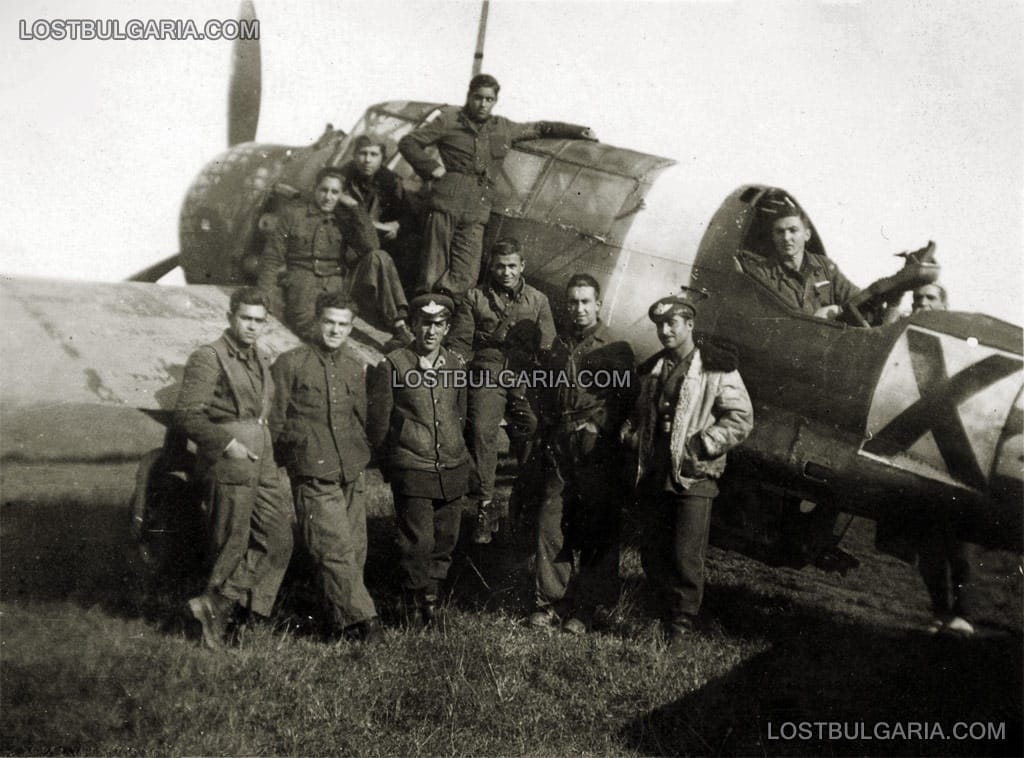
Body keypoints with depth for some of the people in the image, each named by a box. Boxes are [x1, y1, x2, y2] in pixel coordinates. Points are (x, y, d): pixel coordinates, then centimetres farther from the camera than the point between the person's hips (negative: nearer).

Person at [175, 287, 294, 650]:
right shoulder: (208, 358, -9)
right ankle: (216, 615, 22)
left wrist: (269, 449, 15)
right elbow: (186, 413, -16)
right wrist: (226, 442, -21)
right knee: (230, 548, 2)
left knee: (277, 543, 4)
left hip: (263, 464, 8)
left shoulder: (262, 359, 15)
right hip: (227, 467, -8)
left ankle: (215, 604, 11)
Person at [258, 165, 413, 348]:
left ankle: (398, 324, -26)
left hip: (339, 283, 3)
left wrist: (355, 207, -4)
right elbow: (272, 257, 7)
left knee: (379, 258, -21)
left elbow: (370, 246, -4)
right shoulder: (293, 213, 10)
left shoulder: (345, 217, 14)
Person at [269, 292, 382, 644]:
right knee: (336, 548, -10)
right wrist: (290, 459, 1)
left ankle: (344, 619, 18)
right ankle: (361, 618, -3)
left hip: (352, 473, 5)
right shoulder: (290, 364, -2)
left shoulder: (355, 367, 12)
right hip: (314, 475, -5)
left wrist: (362, 455, 11)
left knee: (355, 548, 6)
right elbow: (275, 421, 2)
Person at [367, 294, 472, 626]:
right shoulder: (391, 367, -5)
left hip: (453, 470, 4)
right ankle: (417, 605, 18)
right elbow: (377, 422, 0)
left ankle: (431, 592, 33)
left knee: (446, 538, 11)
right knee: (417, 542, -3)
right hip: (412, 472, -4)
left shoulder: (456, 365, 8)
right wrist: (390, 467, 6)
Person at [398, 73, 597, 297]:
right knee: (432, 276, -9)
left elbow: (539, 128, 33)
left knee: (464, 280, -12)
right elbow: (408, 143, 10)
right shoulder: (450, 120, 10)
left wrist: (579, 131, 28)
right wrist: (432, 168, -2)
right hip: (446, 204, -3)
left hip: (476, 213, 3)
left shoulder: (503, 128, 21)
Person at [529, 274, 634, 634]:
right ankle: (551, 601, 13)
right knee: (550, 525, 1)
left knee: (597, 532, 1)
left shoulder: (617, 350, 1)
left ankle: (590, 607, 12)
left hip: (597, 452, -4)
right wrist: (550, 427, 9)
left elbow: (626, 403, 0)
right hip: (560, 451, 4)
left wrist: (595, 427, -7)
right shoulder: (559, 346, 14)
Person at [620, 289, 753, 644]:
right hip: (653, 475, 6)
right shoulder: (651, 369, 14)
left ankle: (682, 622, 14)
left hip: (694, 477, -6)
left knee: (686, 557, -3)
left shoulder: (715, 368, -5)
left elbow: (740, 419, -8)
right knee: (652, 555, 11)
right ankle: (671, 606, 30)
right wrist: (630, 434, 5)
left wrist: (699, 446, -15)